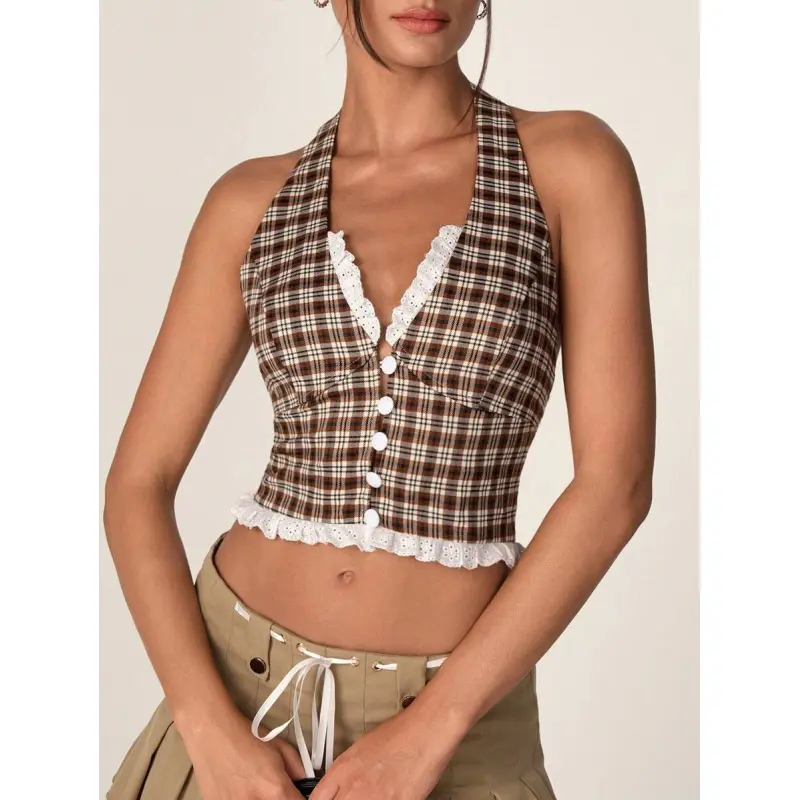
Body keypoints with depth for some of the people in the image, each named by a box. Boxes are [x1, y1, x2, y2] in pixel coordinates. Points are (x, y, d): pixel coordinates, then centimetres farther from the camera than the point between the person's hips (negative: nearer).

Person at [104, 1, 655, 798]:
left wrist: (427, 732, -16)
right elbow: (137, 483, 0)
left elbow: (618, 480, -12)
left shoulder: (574, 163, -6)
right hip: (241, 676, 2)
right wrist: (210, 731, -12)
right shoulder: (253, 200, 0)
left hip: (457, 702, -2)